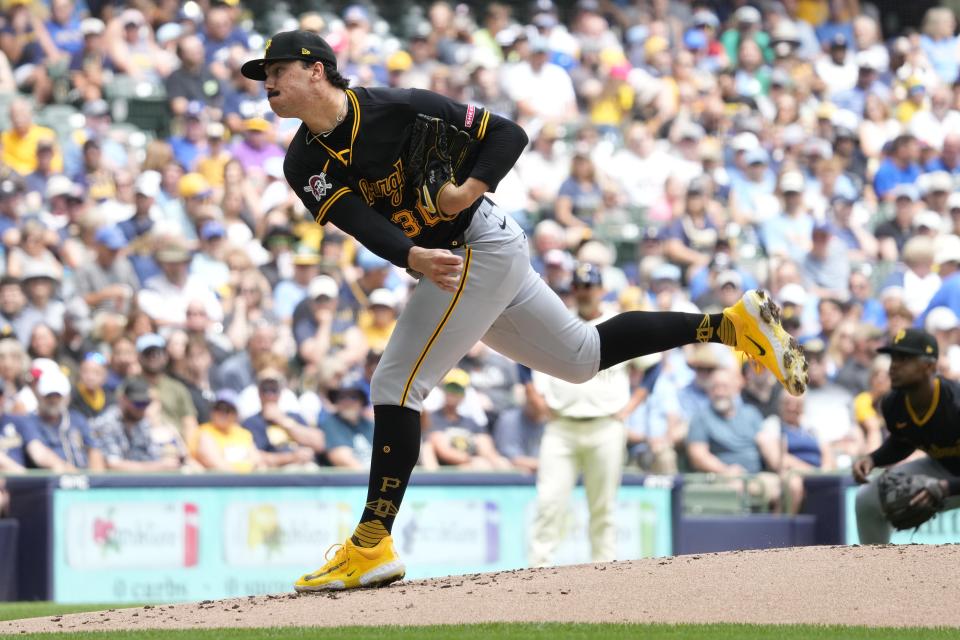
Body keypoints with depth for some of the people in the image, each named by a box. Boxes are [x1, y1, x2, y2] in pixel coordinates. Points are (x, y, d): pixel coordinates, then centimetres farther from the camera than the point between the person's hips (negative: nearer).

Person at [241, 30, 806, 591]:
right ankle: (731, 325, 24)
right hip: (452, 269, 8)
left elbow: (509, 135, -11)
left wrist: (468, 191, -26)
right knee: (583, 358, 17)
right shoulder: (305, 165, 0)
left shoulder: (399, 108, -17)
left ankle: (372, 547, -14)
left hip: (481, 244, -8)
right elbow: (363, 224, -17)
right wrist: (414, 258, -36)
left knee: (396, 382, -15)